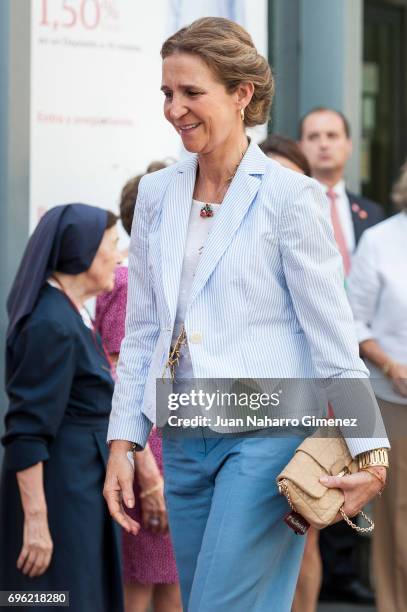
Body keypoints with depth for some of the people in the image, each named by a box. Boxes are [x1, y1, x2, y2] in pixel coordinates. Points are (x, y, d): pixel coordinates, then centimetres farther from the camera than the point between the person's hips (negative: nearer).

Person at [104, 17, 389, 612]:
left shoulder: (289, 196, -6)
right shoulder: (157, 194, 11)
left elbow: (332, 335, -6)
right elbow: (143, 332, 14)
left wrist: (370, 452, -10)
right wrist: (122, 443, 8)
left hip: (266, 435, -6)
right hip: (185, 442, 6)